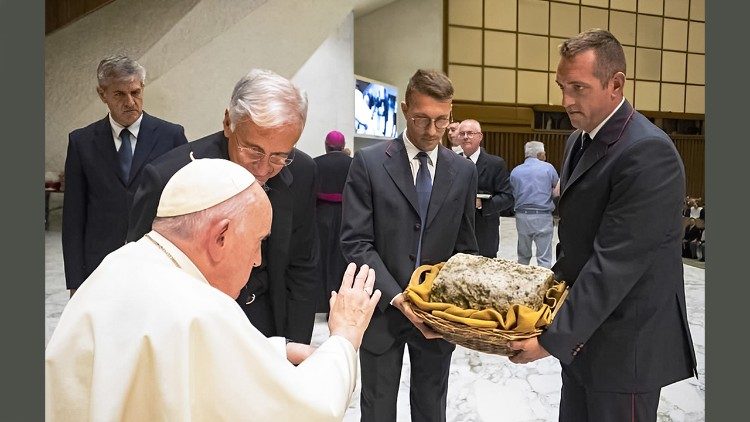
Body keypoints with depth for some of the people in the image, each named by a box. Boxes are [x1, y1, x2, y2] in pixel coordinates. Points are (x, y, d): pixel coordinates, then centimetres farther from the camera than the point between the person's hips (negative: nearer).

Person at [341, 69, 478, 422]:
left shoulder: (464, 172, 3)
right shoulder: (368, 163, -7)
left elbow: (464, 248, 6)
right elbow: (356, 242, -11)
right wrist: (397, 297, -20)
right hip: (383, 310, -2)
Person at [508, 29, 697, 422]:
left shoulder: (647, 152, -21)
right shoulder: (579, 139, 8)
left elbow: (615, 262, -26)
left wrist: (555, 336, -23)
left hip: (625, 344, -8)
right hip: (582, 331, 8)